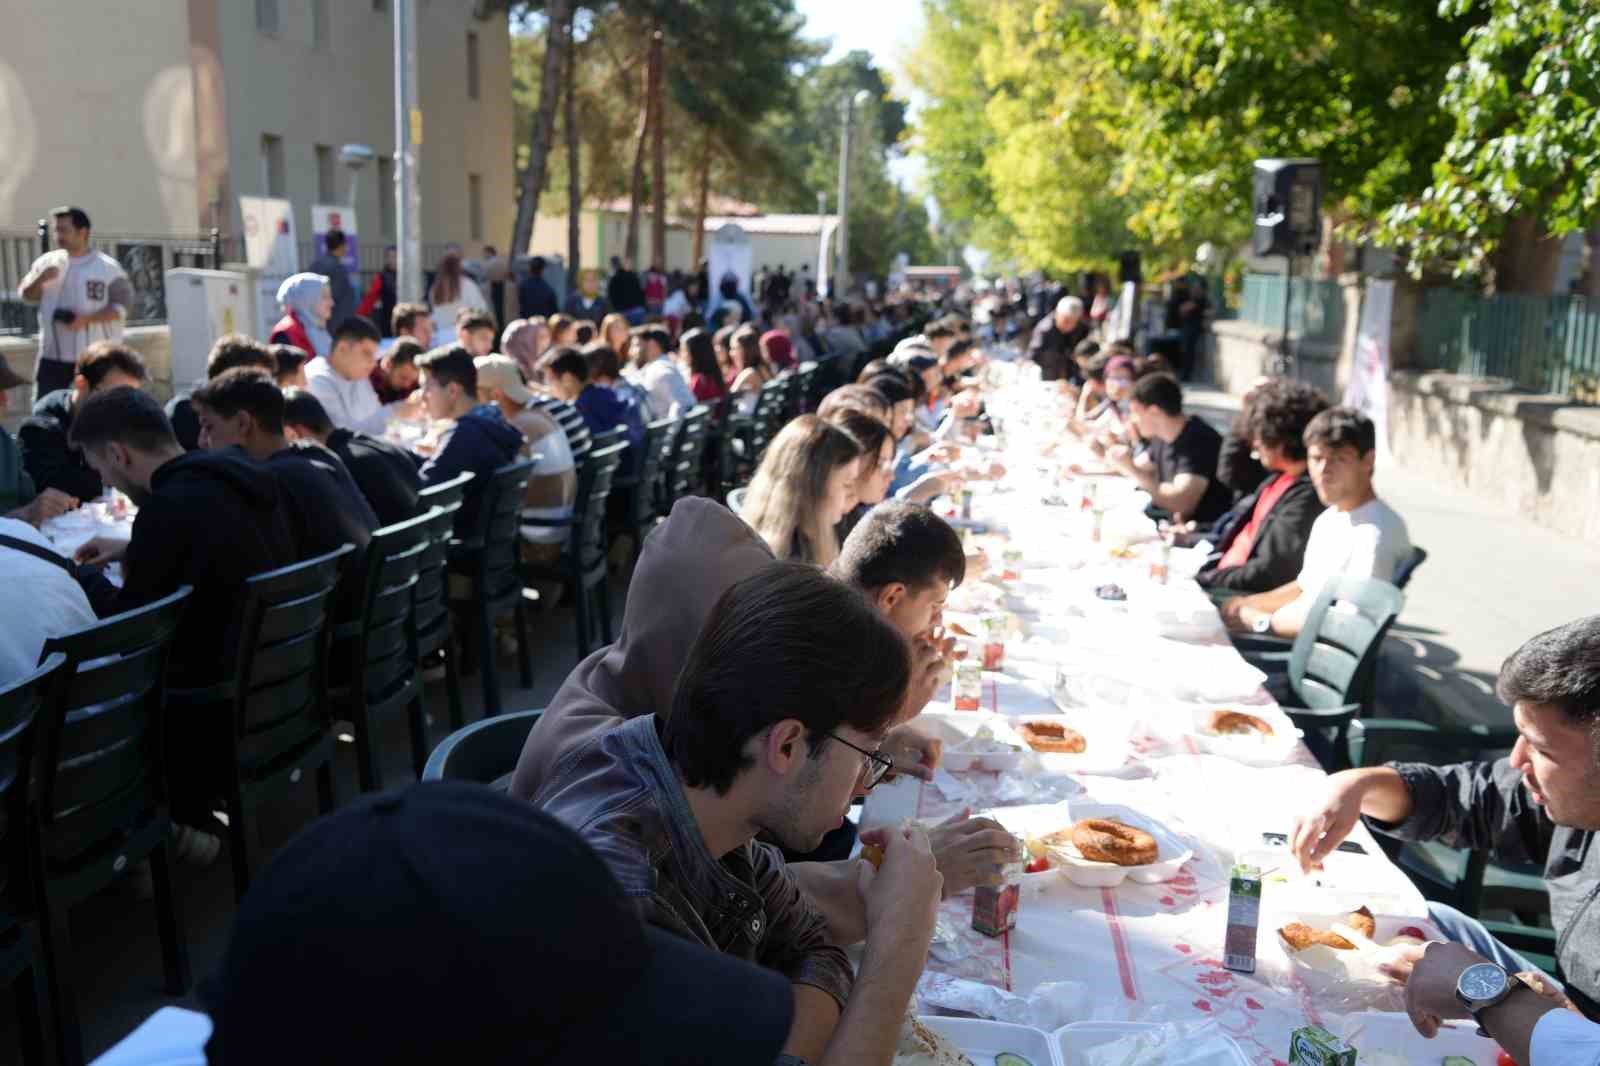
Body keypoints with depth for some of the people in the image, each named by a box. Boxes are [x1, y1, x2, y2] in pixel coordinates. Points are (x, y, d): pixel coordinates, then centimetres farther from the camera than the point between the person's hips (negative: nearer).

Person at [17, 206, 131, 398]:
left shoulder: (108, 267, -6)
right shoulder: (46, 261, 6)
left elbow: (123, 304, -9)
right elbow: (26, 296, 9)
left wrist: (87, 319, -21)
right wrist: (39, 280, -13)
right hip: (53, 356, 4)